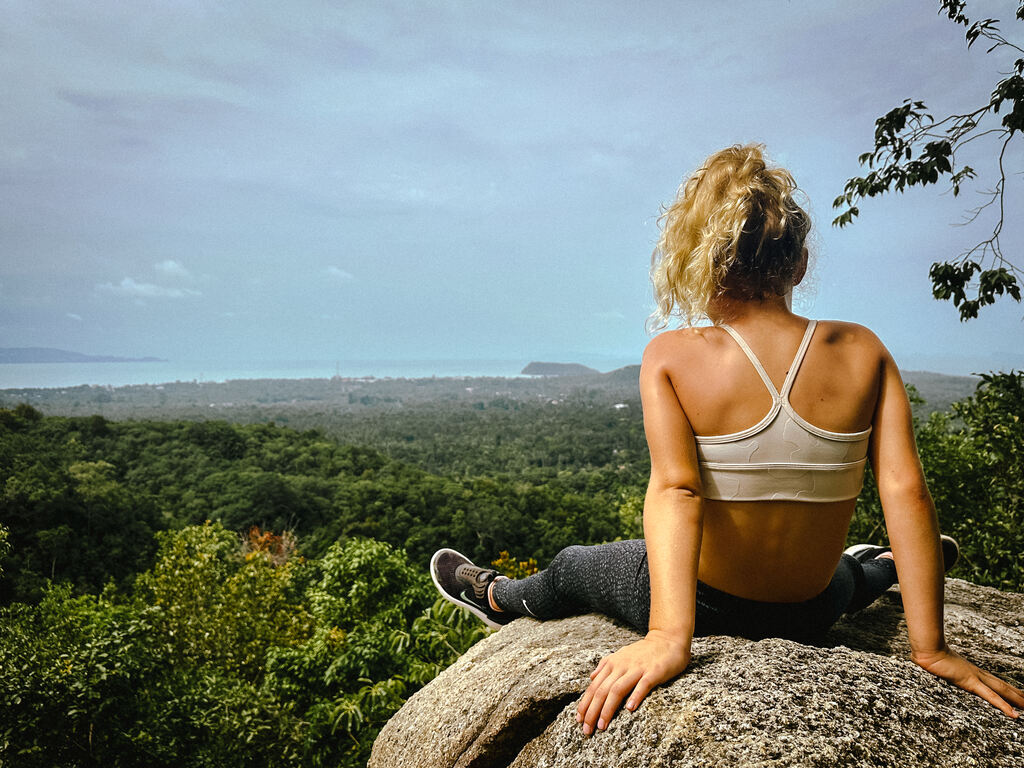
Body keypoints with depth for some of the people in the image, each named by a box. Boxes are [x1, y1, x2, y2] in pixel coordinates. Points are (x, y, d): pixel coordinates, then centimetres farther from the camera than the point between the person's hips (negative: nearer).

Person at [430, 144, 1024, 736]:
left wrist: (669, 634, -38)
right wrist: (930, 648, -15)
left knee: (570, 569, 30)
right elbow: (906, 489, -17)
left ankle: (500, 598, 59)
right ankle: (886, 568, 75)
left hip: (706, 607, -2)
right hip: (811, 620, 3)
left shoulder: (671, 357, -19)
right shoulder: (864, 353, -11)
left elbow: (675, 490, -31)